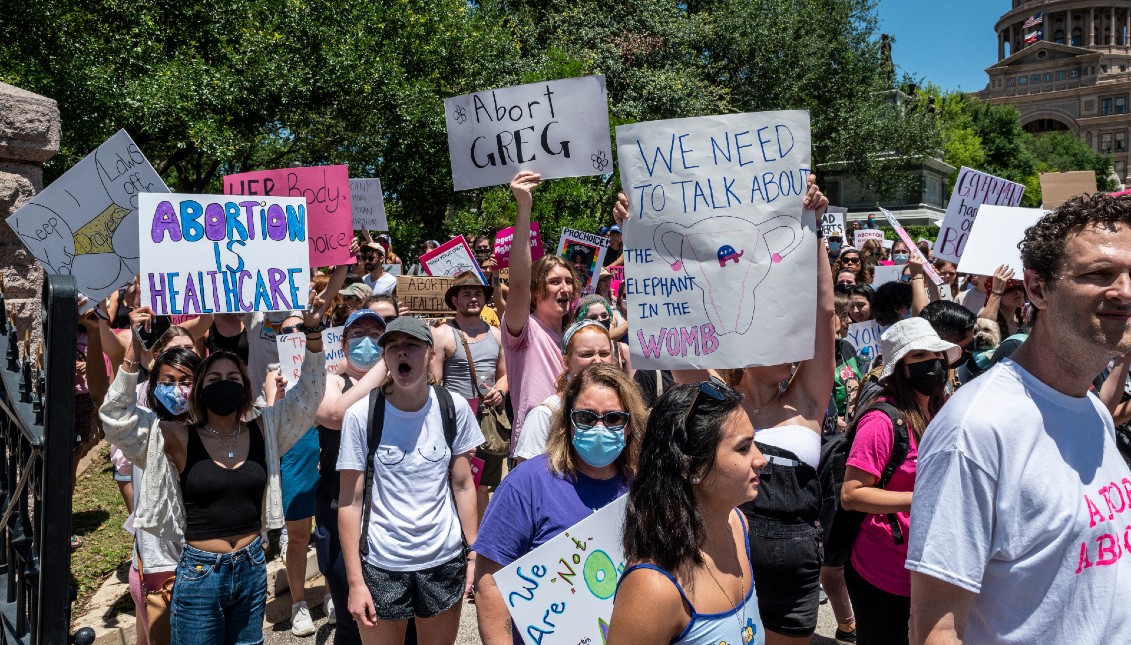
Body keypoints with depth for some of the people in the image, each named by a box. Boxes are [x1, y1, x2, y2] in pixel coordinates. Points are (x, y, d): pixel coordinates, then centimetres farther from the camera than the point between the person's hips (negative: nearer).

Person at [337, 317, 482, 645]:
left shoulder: (454, 408, -4)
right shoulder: (361, 414, -10)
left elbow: (463, 486, 3)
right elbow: (350, 502, -7)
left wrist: (473, 555, 0)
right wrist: (355, 581, -8)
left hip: (445, 560, 2)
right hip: (381, 565, -1)